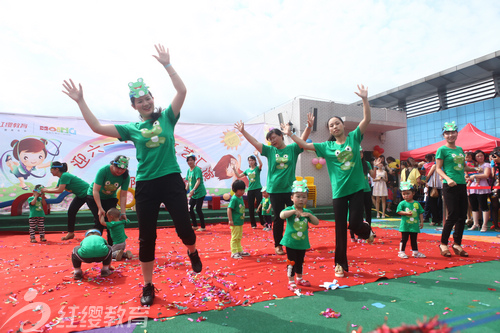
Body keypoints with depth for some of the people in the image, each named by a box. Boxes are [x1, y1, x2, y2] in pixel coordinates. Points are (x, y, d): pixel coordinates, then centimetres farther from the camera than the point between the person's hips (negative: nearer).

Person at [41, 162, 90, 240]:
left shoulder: (65, 176, -22)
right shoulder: (62, 177, 8)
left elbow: (60, 190, -22)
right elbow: (56, 188, 16)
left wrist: (46, 190, -11)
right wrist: (44, 190, 9)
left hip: (87, 192, -10)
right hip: (80, 195, 10)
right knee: (71, 211, 8)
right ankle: (71, 233, 17)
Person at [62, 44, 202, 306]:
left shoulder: (166, 117, 7)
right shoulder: (132, 128, 9)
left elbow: (182, 91, -3)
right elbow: (97, 127, 4)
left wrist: (167, 64, -3)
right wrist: (81, 102, 3)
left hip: (171, 181, -1)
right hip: (145, 186, 2)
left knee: (183, 227, -3)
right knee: (147, 237, 7)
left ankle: (192, 252, 35)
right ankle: (148, 286, 24)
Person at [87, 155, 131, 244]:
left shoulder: (126, 177, -21)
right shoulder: (103, 170, -30)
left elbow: (123, 196, -18)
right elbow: (95, 191, -29)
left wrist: (123, 212, -24)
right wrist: (100, 209, -33)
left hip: (110, 198, 3)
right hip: (94, 197, -2)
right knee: (99, 220, -14)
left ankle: (112, 245, 2)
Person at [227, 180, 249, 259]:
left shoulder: (241, 197, 9)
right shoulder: (234, 199, -17)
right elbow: (229, 209, -21)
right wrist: (230, 220, -22)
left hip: (240, 222, 9)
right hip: (235, 222, -9)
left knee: (239, 238, 19)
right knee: (234, 238, -1)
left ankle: (240, 251, 29)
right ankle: (234, 253, 7)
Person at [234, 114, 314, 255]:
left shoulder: (292, 149, 3)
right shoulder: (270, 150, 5)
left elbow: (302, 139, -10)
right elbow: (255, 142, 1)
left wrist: (309, 126, -25)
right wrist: (243, 131, -6)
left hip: (290, 189, 0)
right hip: (275, 190, 0)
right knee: (278, 219, 7)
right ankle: (278, 245, 20)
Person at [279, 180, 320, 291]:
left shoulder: (307, 212, 3)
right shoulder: (289, 210, -11)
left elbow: (317, 222, -4)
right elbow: (282, 215, -32)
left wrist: (309, 215, -20)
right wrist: (294, 211, -38)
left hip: (302, 243, 5)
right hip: (290, 242, -5)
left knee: (300, 262, 20)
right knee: (291, 262, 1)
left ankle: (299, 279, 38)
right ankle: (291, 282, 15)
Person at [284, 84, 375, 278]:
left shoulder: (354, 137, 3)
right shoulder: (327, 146, 4)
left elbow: (367, 119, -7)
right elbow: (305, 145, 2)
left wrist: (365, 99, -18)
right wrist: (291, 135, -7)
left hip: (357, 189, -1)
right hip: (339, 192, 1)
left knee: (354, 224, -6)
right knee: (340, 229, 6)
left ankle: (367, 231, 33)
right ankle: (340, 264, 20)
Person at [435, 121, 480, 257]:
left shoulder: (460, 149, 16)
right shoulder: (442, 149, -3)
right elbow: (438, 168, -8)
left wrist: (475, 169, 9)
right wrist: (448, 179, -22)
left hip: (462, 185, 7)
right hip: (450, 186, -7)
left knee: (462, 216, 7)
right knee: (453, 216, -7)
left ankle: (457, 244, 19)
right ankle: (443, 244, 7)